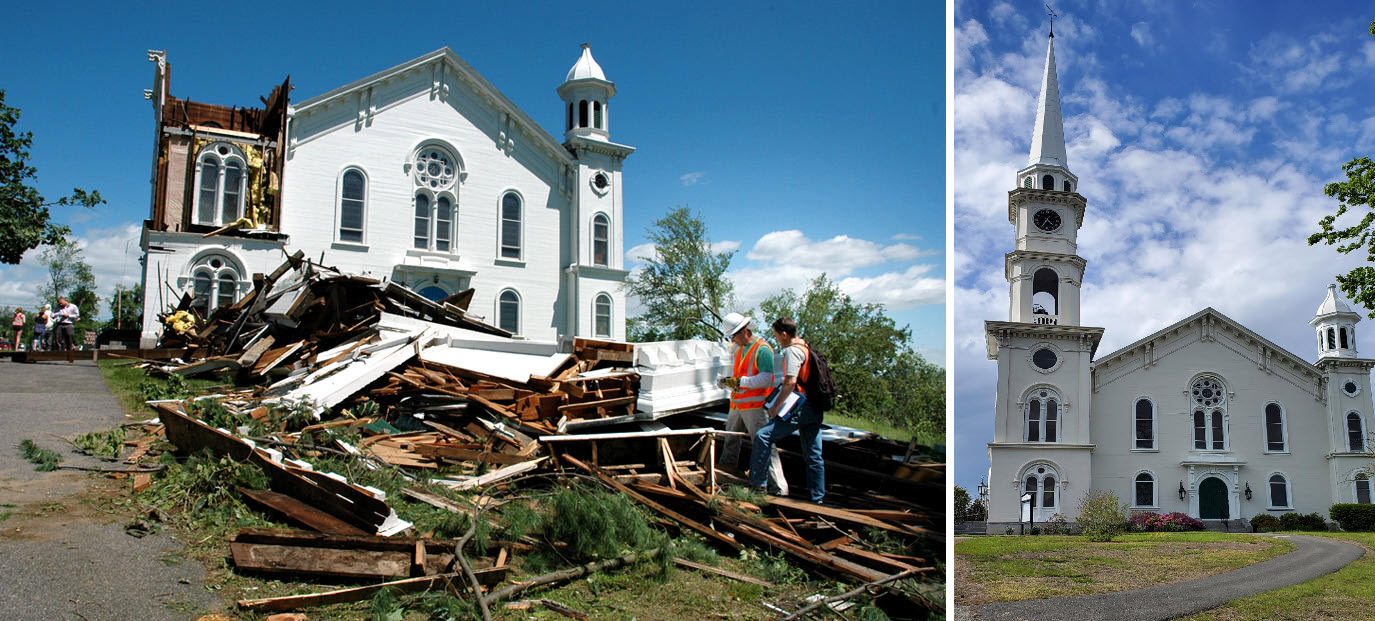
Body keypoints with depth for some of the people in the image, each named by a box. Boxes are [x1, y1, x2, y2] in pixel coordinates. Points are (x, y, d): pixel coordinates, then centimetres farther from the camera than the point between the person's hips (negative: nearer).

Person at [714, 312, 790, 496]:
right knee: (730, 440, 21)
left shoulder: (763, 349, -13)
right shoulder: (739, 349, 15)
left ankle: (779, 486, -12)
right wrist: (727, 382, 4)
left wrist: (739, 381, -23)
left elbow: (766, 379, -21)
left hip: (755, 406, -9)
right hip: (737, 405, 9)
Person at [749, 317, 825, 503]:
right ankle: (817, 498, 17)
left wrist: (776, 406, -14)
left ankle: (756, 484, -8)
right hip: (815, 409, 9)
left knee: (763, 436, -9)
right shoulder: (807, 348, 18)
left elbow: (790, 382, -20)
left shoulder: (792, 351, -10)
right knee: (814, 456, 12)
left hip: (800, 409, -9)